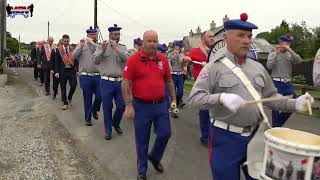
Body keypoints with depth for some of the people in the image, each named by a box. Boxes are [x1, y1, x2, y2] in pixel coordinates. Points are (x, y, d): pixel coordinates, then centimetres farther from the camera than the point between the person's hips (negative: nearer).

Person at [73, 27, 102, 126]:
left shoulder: (98, 46, 7)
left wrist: (93, 43, -16)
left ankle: (94, 110, 32)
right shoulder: (82, 45, 5)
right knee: (87, 99, 7)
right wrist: (81, 46, -16)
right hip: (85, 77, -1)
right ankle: (87, 118, 22)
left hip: (97, 76, 2)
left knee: (99, 96, 0)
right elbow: (74, 56, -5)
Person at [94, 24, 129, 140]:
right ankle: (108, 130, 20)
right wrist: (103, 50, -24)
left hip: (119, 81, 2)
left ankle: (115, 123, 34)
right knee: (107, 108, 5)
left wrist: (115, 47, -22)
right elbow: (96, 61, -8)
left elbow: (126, 58, -12)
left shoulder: (122, 47, 7)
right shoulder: (102, 46, 2)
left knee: (121, 106, 6)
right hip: (106, 82, -2)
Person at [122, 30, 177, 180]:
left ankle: (155, 157, 39)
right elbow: (125, 83, -10)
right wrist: (129, 105, -13)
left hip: (161, 105, 4)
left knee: (165, 133, 8)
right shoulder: (133, 59, -9)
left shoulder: (163, 59, 4)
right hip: (141, 106, -3)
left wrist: (173, 99, 10)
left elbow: (169, 81, 13)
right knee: (142, 140, 9)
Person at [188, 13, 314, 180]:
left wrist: (294, 104, -5)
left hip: (255, 134, 5)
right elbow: (195, 98, -16)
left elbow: (270, 96, 12)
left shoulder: (258, 67, 7)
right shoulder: (214, 67, -10)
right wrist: (221, 98, -32)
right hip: (226, 137, -5)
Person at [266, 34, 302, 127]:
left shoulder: (290, 54, 10)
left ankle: (279, 123, 25)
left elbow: (299, 60, -8)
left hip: (288, 83, 4)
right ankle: (275, 127, 16)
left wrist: (290, 50, -15)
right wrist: (276, 53, -15)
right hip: (277, 83, -4)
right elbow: (269, 66, -13)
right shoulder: (272, 54, 1)